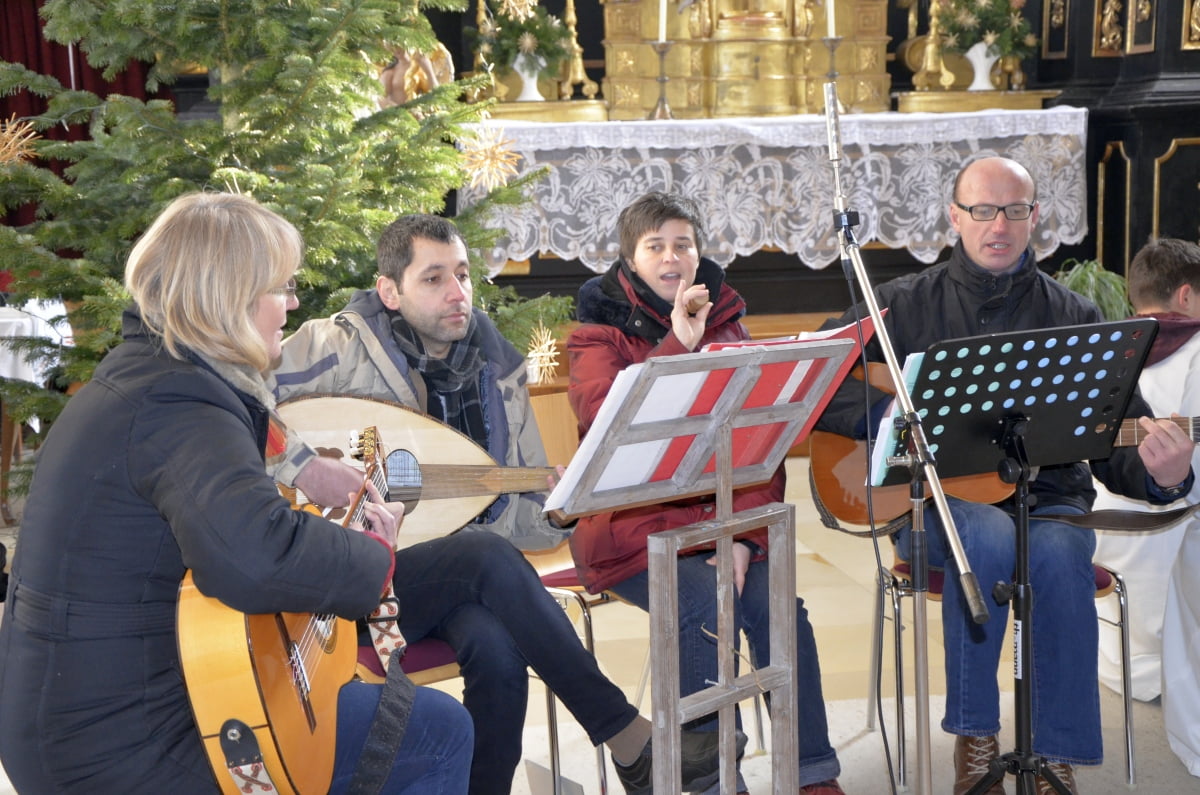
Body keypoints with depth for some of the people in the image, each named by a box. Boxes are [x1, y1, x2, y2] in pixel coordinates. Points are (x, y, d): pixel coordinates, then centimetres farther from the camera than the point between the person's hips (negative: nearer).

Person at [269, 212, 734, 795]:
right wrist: (298, 465, -27)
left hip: (457, 580, 4)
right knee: (488, 556, -32)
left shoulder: (497, 370, 7)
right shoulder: (343, 348, -8)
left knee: (498, 648, -33)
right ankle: (630, 742, -23)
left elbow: (526, 518, 9)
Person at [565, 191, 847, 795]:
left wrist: (746, 536, -10)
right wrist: (679, 345, -24)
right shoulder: (599, 332, 3)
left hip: (719, 520, 3)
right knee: (707, 608, -27)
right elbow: (601, 412, -20)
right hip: (634, 525, -3)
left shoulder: (726, 324, 12)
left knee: (777, 603, -20)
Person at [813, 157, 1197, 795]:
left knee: (1059, 551, -33)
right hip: (932, 498, -1)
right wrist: (887, 414, -17)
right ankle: (975, 739, -19)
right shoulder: (904, 305, 6)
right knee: (991, 535, -35)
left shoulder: (1075, 318, 8)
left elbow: (1119, 445, 4)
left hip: (1047, 498, 1)